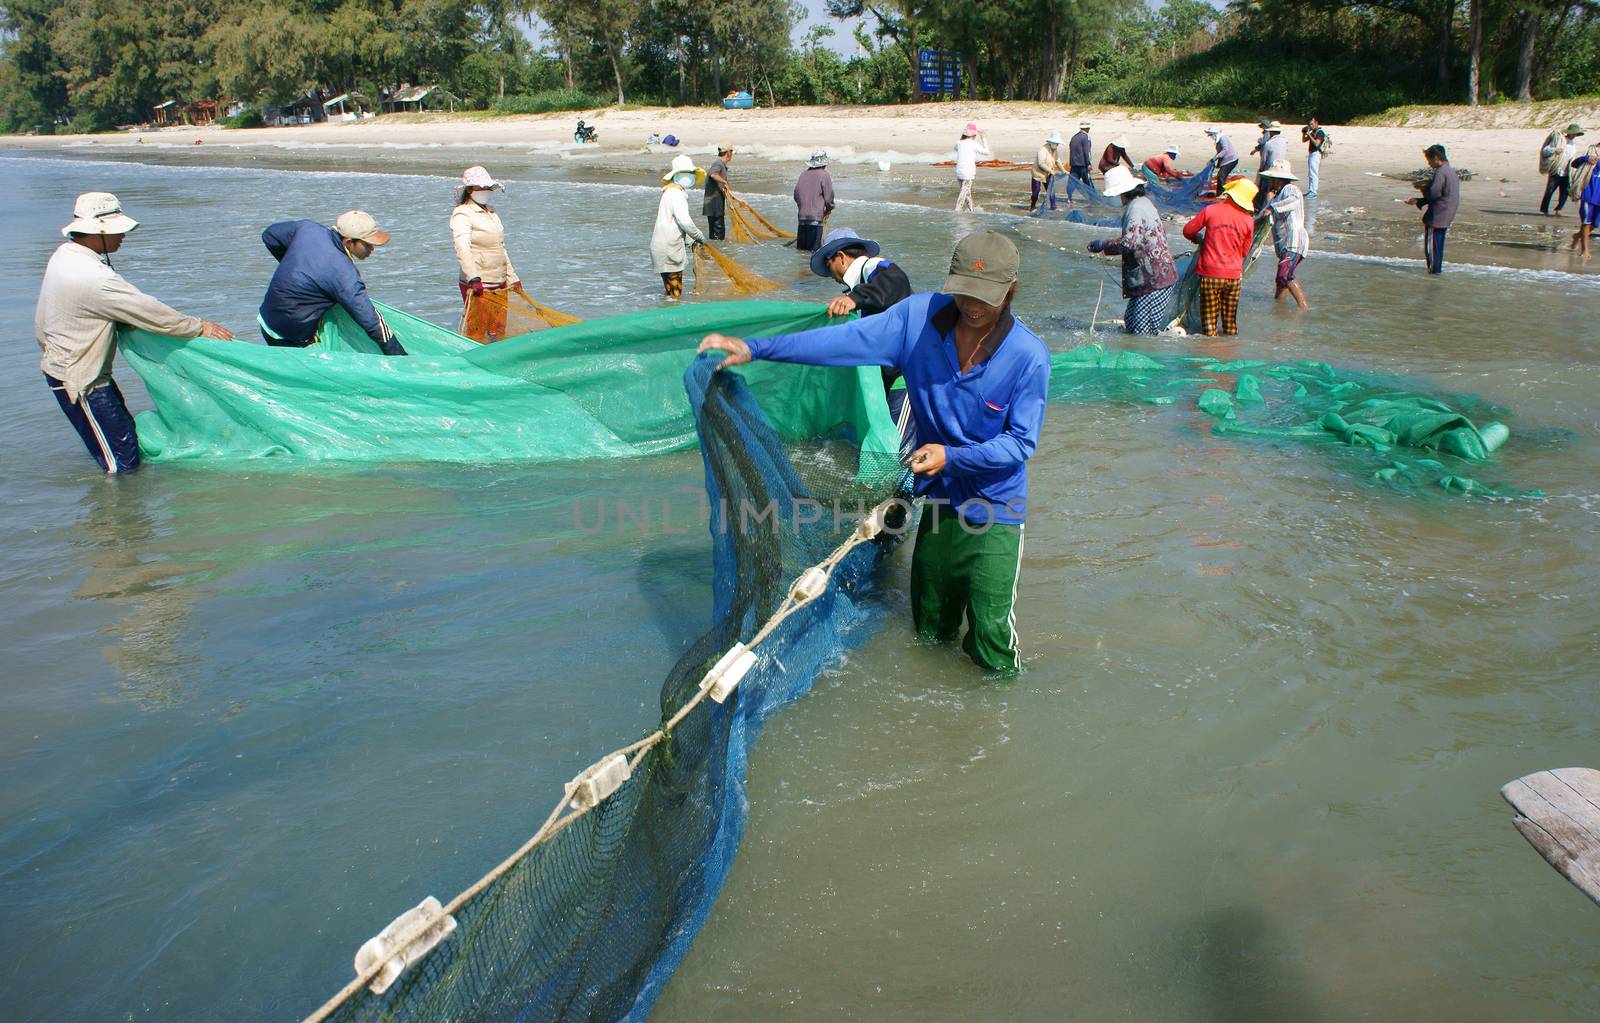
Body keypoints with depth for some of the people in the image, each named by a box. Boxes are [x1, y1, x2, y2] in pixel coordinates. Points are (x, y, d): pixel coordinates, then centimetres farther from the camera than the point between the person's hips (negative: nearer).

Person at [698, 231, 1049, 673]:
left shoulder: (1029, 356, -19)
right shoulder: (920, 315, -11)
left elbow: (1022, 441, -14)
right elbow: (849, 340, -15)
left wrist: (953, 456, -27)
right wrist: (755, 348, -21)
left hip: (995, 508, -4)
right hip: (939, 497, 4)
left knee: (990, 637, -2)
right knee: (929, 630, 20)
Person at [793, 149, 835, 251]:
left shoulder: (803, 174, 10)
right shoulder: (824, 175, -6)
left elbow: (796, 195, 15)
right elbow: (828, 197, -6)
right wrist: (828, 209, 13)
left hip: (801, 215, 6)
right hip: (815, 216, -6)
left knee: (801, 247, 12)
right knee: (814, 248, -4)